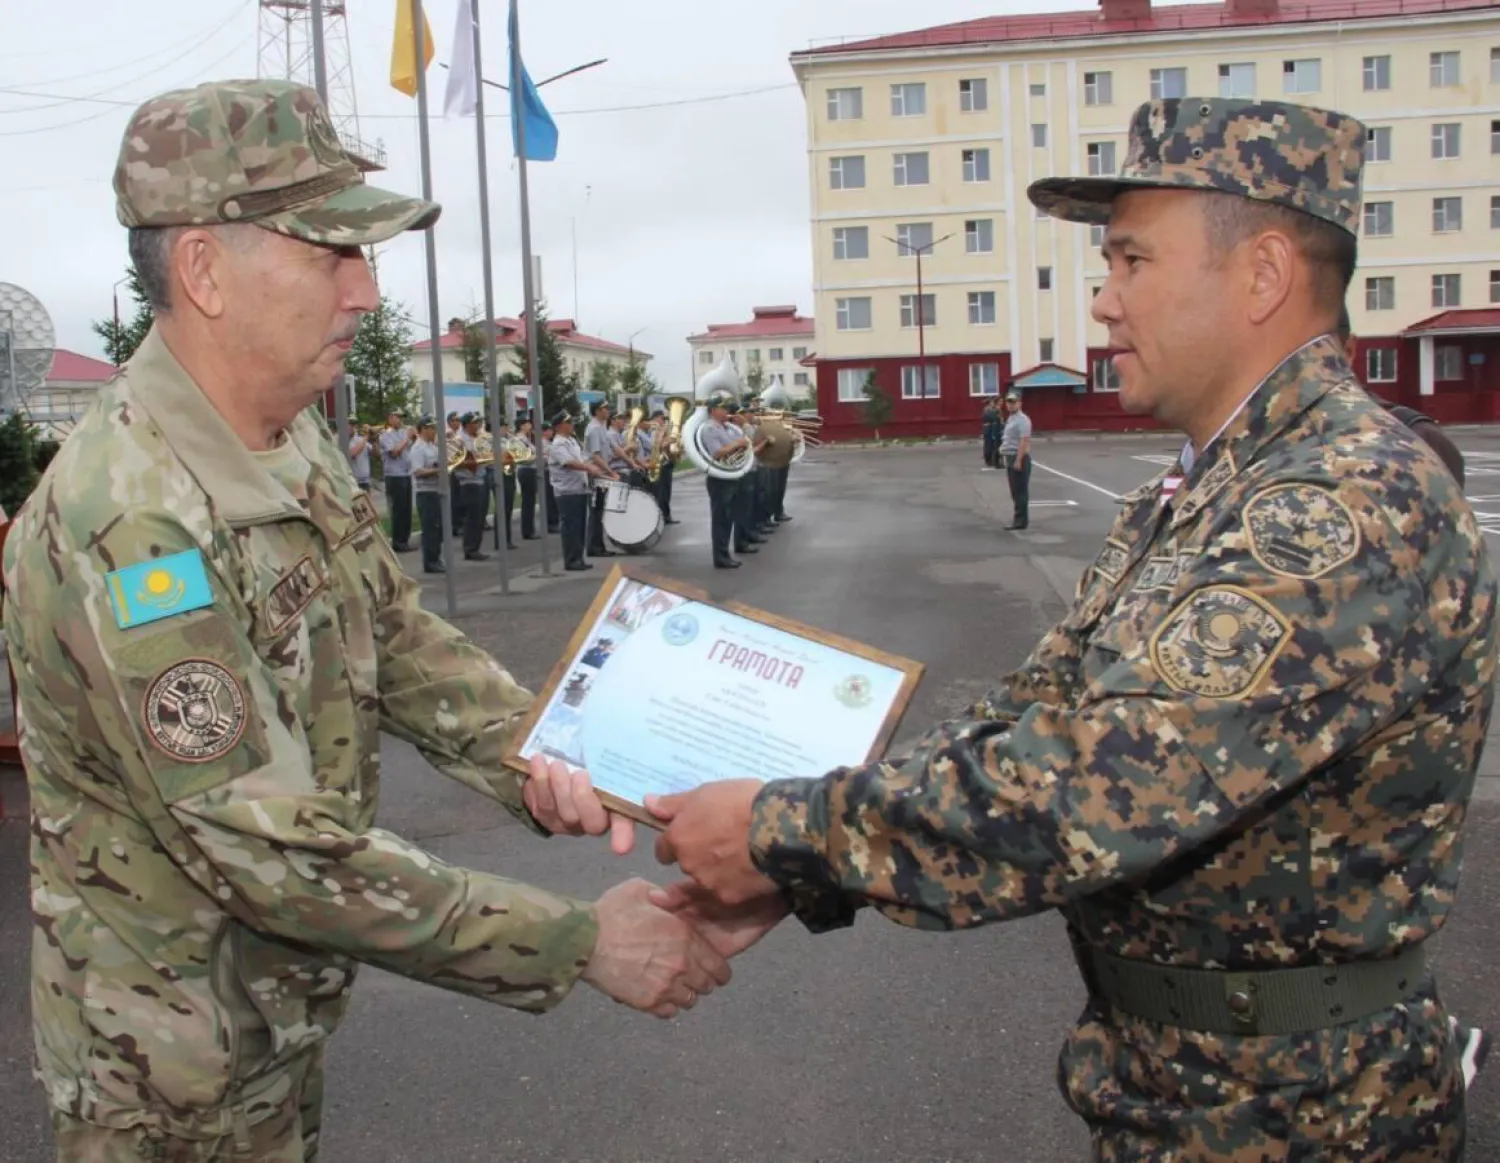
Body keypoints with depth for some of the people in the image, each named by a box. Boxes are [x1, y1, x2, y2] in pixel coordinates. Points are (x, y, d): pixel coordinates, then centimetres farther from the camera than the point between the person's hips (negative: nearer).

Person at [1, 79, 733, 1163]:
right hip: (179, 1066, -7)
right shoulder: (126, 529, -31)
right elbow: (273, 852, -31)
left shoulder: (300, 443, -1)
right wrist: (580, 942, -27)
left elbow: (399, 635, 6)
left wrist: (534, 754, -13)